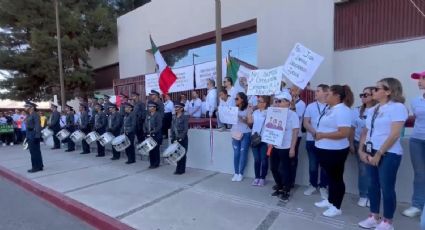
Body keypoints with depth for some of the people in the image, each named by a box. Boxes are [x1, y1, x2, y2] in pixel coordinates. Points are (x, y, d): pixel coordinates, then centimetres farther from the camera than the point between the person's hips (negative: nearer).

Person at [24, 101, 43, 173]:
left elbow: (37, 126, -19)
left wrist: (37, 136, -24)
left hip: (34, 135, -10)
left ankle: (36, 167, 4)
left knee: (35, 151, -4)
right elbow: (28, 125, 16)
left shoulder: (35, 115, -13)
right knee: (33, 151, 13)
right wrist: (27, 136, 14)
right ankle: (39, 166, 21)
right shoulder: (29, 116, 14)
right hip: (29, 135, 10)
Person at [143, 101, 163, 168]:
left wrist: (153, 132, -20)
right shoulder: (148, 115, 15)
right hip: (149, 135, 7)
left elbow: (159, 126, -15)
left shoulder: (158, 115, -7)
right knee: (150, 150, 9)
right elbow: (145, 124, 16)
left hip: (156, 136, -6)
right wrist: (145, 131, 1)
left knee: (156, 150, -1)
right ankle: (152, 163, 19)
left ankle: (156, 164, 9)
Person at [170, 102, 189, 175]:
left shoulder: (185, 117, -10)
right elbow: (172, 128, 10)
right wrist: (172, 138, 2)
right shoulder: (174, 117, 9)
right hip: (176, 139, 5)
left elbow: (185, 129, -15)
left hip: (183, 139, -5)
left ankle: (182, 170, 15)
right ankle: (178, 169, 22)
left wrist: (180, 138, -19)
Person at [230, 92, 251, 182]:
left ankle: (241, 173, 13)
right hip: (235, 133, 4)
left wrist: (241, 119, -21)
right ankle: (236, 173, 15)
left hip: (245, 134, -4)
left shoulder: (248, 109, -5)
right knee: (236, 153, 5)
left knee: (243, 153, 1)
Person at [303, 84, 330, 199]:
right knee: (313, 165, 10)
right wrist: (315, 132, -15)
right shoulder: (310, 106, 5)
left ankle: (323, 187, 25)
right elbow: (305, 123, 1)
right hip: (311, 140, 2)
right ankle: (313, 185, 27)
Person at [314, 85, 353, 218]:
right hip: (325, 149, 10)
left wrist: (323, 135, -21)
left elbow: (344, 133, -26)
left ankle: (336, 207, 20)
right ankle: (330, 200, 36)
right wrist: (318, 134, 5)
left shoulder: (342, 110, -19)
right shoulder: (332, 109, 11)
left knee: (336, 178, 5)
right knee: (330, 176, 20)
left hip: (335, 151, -10)